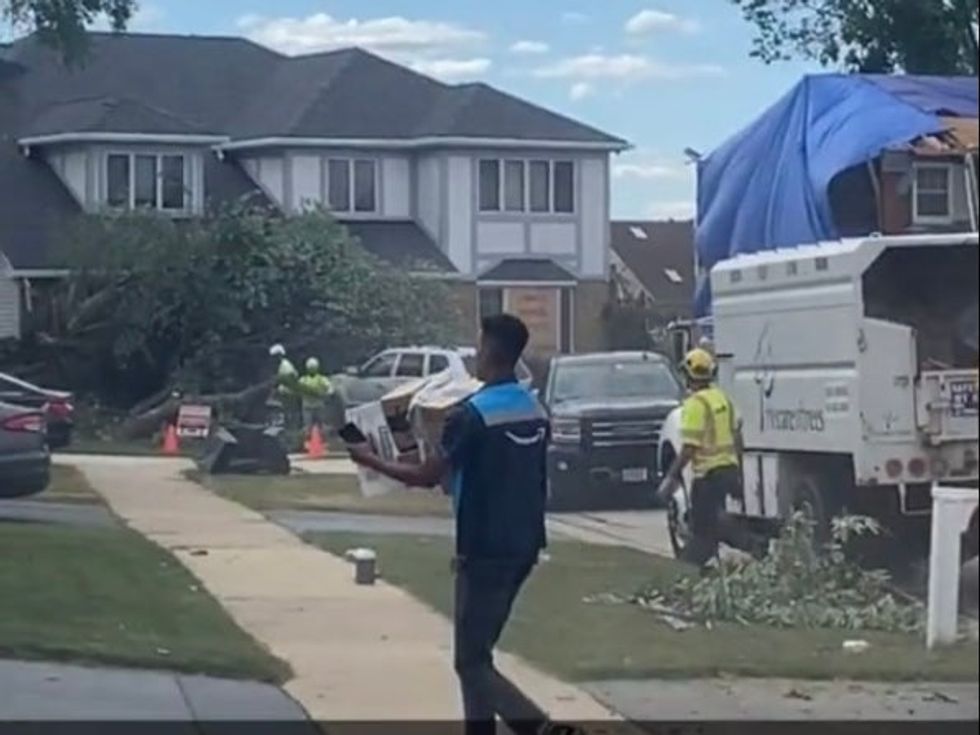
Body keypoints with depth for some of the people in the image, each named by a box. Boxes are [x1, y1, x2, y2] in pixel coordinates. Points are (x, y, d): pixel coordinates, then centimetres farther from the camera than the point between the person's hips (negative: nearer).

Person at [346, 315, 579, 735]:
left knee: (471, 663, -3)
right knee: (477, 653, 17)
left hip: (486, 551, -8)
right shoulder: (535, 411, 7)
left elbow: (426, 477, -12)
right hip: (522, 546, 8)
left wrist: (370, 461, 2)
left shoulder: (473, 414, -17)